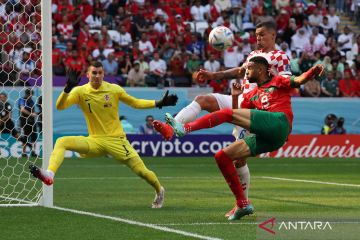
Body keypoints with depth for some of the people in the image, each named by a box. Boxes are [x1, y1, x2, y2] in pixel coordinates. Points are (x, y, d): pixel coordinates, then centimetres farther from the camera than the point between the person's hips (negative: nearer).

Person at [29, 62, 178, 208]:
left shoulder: (114, 89, -2)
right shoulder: (80, 92, -4)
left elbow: (134, 102, 13)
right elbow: (60, 106, -16)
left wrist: (159, 103, 3)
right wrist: (68, 88, -33)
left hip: (116, 140, -1)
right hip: (95, 141, 1)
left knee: (142, 171, -7)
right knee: (61, 142, -21)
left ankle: (159, 191, 25)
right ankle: (49, 175, -40)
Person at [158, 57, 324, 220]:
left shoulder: (278, 82, 15)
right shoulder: (251, 96, 32)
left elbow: (299, 80, -2)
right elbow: (238, 116, 31)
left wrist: (313, 71, -22)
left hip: (278, 122, -8)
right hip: (264, 137, 8)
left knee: (227, 114, -14)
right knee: (222, 156, 6)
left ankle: (185, 128, -19)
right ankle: (243, 204, 4)